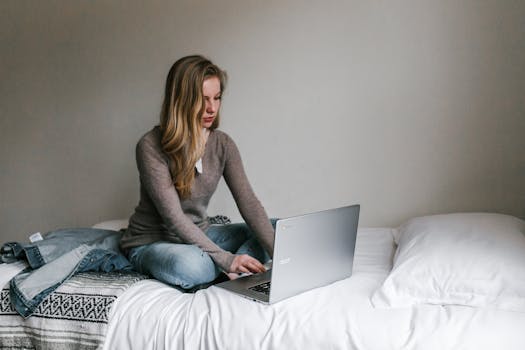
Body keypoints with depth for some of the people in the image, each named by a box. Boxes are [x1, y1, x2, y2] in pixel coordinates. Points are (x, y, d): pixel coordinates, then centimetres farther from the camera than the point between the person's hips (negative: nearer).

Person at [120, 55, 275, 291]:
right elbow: (173, 218, -25)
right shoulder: (151, 147, -21)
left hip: (200, 234, 6)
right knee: (189, 265, -39)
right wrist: (226, 259, -33)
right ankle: (230, 271, -11)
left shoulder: (222, 144, -4)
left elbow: (248, 202, -11)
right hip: (150, 242, -6)